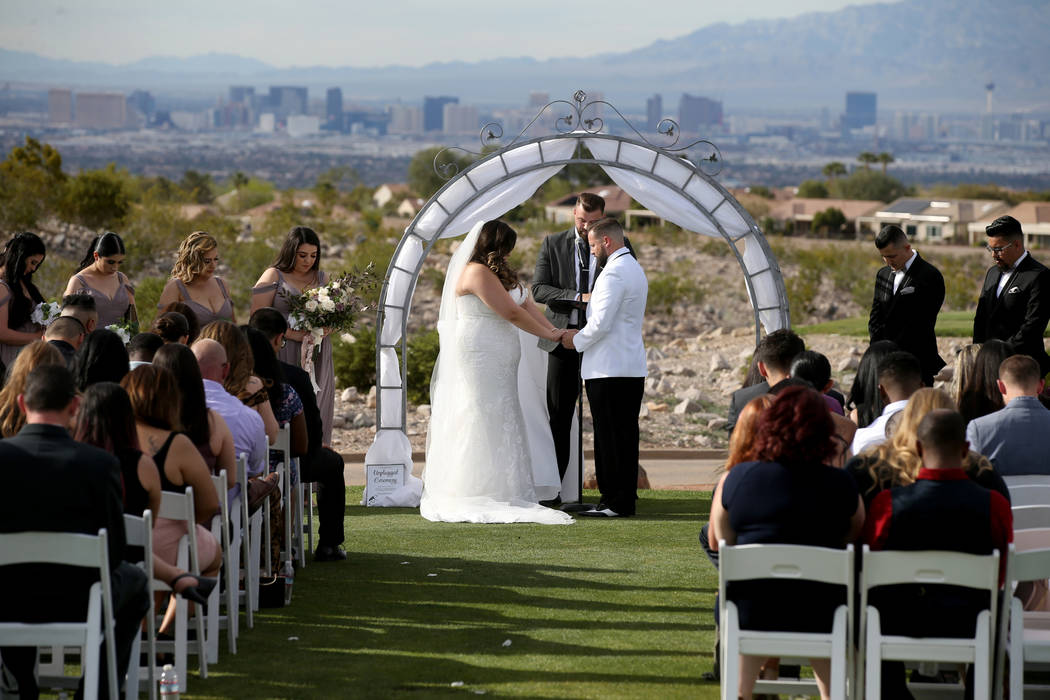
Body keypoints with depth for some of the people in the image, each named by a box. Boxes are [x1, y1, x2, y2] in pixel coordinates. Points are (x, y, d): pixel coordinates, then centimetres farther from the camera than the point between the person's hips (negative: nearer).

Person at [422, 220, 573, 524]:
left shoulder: (494, 272, 18)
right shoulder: (477, 272, -15)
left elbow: (525, 303, 12)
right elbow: (511, 313, -16)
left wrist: (554, 331, 1)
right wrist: (548, 335, -6)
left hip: (495, 360, 10)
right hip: (479, 358, -10)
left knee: (499, 422, 8)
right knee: (483, 419, -9)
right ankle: (480, 495, -8)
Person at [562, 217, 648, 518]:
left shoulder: (613, 273, -14)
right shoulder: (635, 269, 18)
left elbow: (601, 323, -19)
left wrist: (576, 341, -3)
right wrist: (582, 334, 20)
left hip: (609, 369, -10)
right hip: (633, 367, 10)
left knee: (610, 437, -6)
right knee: (625, 435, 10)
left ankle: (615, 501, -6)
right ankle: (626, 497, 12)